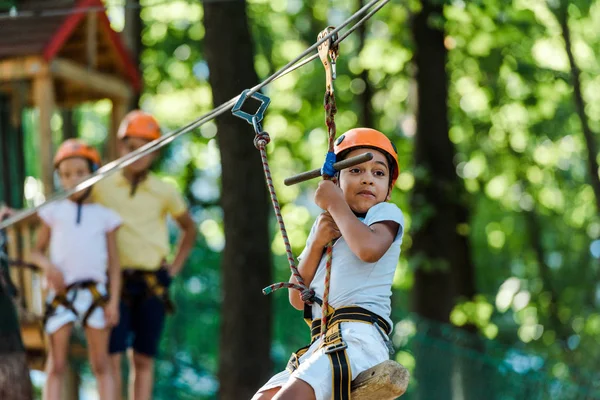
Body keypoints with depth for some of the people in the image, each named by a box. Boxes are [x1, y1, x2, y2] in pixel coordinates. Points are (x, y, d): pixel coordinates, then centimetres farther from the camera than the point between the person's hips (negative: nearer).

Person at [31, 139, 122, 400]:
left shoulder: (104, 216, 8)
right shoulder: (53, 212, 8)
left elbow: (114, 264, 7)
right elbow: (37, 250, 12)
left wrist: (114, 301, -2)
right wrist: (48, 266, -10)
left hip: (95, 291, 0)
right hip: (61, 291, 0)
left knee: (101, 364, 3)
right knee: (56, 366, 0)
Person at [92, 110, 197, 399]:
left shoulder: (164, 193, 7)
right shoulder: (101, 187, 1)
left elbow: (189, 229, 22)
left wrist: (174, 269, 13)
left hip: (152, 284, 2)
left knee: (144, 359, 3)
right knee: (112, 356, -9)